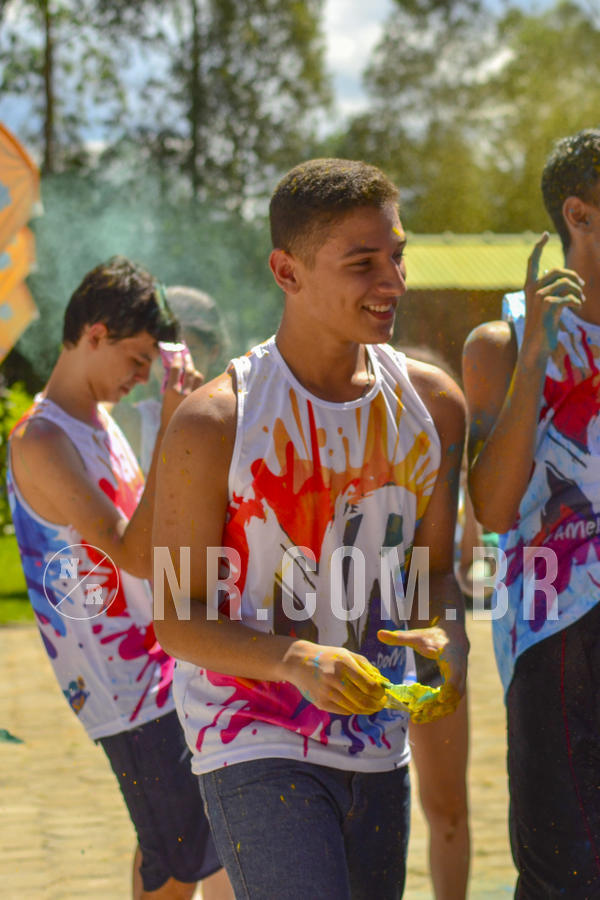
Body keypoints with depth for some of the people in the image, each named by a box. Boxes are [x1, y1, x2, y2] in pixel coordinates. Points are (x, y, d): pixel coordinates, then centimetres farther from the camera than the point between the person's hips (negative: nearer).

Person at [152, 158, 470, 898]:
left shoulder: (431, 404, 2)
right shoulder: (212, 425, -13)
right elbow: (173, 617, -10)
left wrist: (448, 634, -12)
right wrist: (296, 661, -28)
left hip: (377, 745, 6)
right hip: (253, 745, -6)